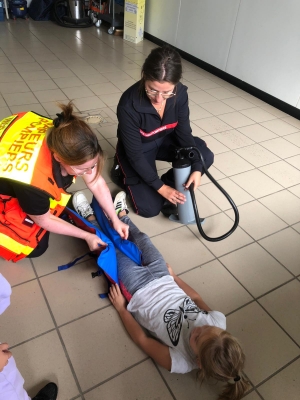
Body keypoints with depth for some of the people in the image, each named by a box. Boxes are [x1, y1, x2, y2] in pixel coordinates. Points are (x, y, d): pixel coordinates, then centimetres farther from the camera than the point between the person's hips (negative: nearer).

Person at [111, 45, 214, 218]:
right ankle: (123, 173, 13)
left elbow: (184, 132, -10)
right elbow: (135, 154, -26)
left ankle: (169, 187, 2)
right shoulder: (129, 105, -34)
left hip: (165, 140, 5)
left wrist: (197, 168, -22)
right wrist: (160, 187, -25)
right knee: (150, 208, -13)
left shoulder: (180, 93, -21)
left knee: (206, 157, -17)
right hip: (138, 150, -4)